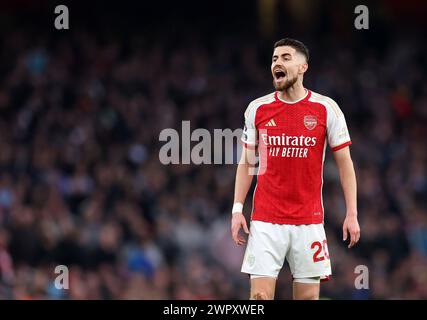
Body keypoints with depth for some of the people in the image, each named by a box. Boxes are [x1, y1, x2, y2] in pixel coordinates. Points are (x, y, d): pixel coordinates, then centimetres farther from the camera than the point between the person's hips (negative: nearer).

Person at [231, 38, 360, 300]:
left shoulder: (326, 108, -1)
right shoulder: (257, 109, 5)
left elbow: (344, 163, 3)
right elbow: (247, 163, 12)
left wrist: (352, 214, -3)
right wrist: (237, 209, 4)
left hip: (309, 220, -1)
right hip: (265, 220, 1)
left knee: (308, 296, 1)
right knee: (260, 297, -7)